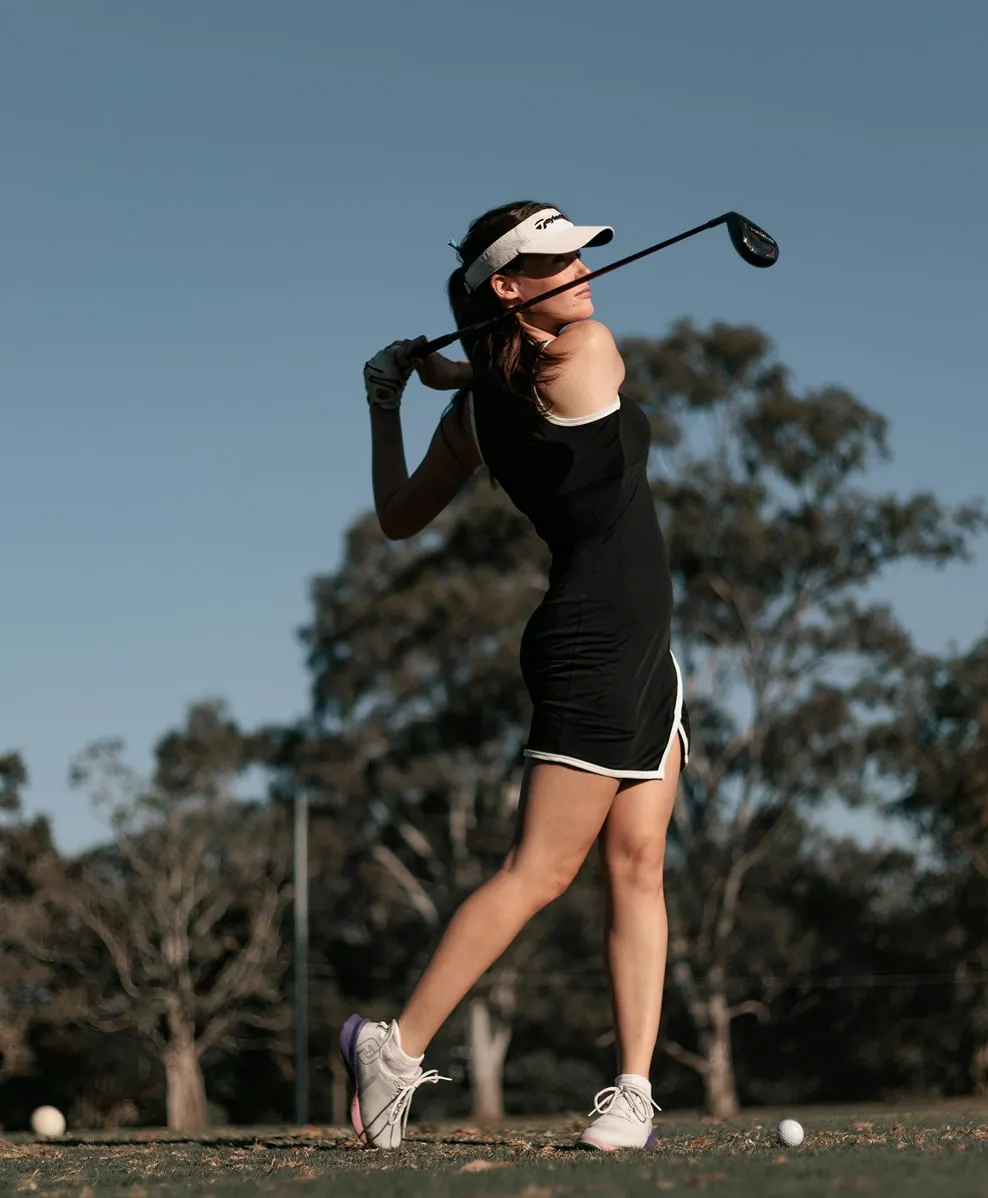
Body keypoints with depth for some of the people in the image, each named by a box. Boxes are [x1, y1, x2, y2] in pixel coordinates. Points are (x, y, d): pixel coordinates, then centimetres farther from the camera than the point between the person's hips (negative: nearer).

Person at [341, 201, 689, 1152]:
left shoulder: (470, 414, 7)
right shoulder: (591, 352, -13)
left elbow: (397, 517, 15)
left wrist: (382, 403, 21)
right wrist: (433, 370, 16)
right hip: (594, 650, -9)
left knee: (636, 863, 4)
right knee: (538, 870, -7)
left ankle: (634, 1087, 2)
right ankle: (396, 1045, -2)